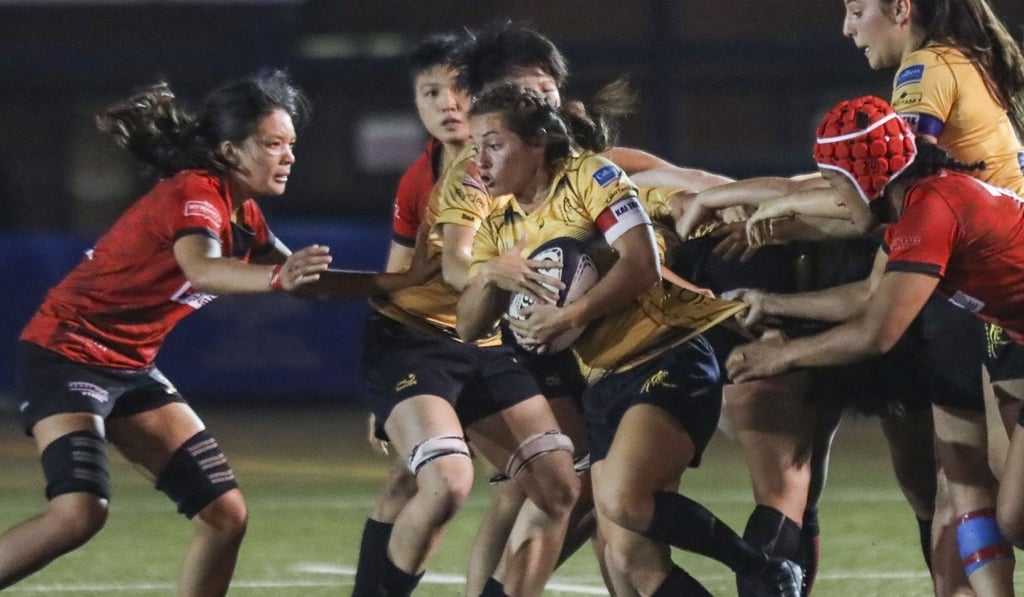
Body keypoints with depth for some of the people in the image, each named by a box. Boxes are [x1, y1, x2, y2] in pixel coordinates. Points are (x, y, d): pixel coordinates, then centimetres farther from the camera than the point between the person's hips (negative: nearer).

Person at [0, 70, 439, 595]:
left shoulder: (242, 215, 7)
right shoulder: (193, 193, -20)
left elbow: (306, 281, 20)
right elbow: (202, 270, -41)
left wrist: (404, 279, 9)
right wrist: (277, 277, -59)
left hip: (128, 369, 9)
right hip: (65, 354, -9)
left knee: (225, 514, 2)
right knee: (80, 512, -29)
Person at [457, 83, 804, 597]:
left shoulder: (589, 176, -4)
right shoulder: (499, 229, 15)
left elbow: (642, 264, -16)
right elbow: (469, 328, 11)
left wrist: (569, 315, -21)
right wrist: (488, 275, -8)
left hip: (667, 361, -7)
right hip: (604, 384, 7)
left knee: (623, 498, -31)